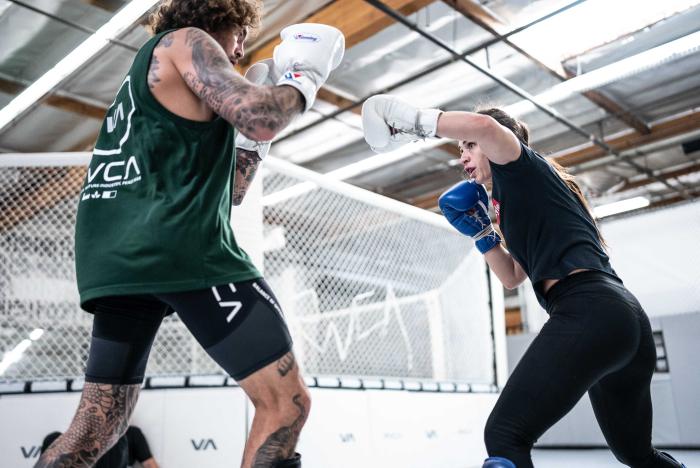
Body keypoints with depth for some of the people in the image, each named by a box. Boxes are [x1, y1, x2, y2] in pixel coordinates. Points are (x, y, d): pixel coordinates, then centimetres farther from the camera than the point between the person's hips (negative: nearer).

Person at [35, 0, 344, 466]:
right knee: (286, 402, -5)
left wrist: (260, 113, 29)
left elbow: (228, 190, 31)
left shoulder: (147, 85, 34)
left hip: (118, 260, 10)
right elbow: (259, 118, -11)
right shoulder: (186, 40, 9)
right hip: (179, 245, -10)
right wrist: (305, 73, 9)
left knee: (94, 431, 15)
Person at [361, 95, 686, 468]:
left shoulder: (525, 168, 6)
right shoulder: (528, 196, 30)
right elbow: (512, 277, 30)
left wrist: (413, 121, -8)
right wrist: (480, 232, 21)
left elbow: (483, 125, -18)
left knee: (504, 436, -16)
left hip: (589, 311, -11)